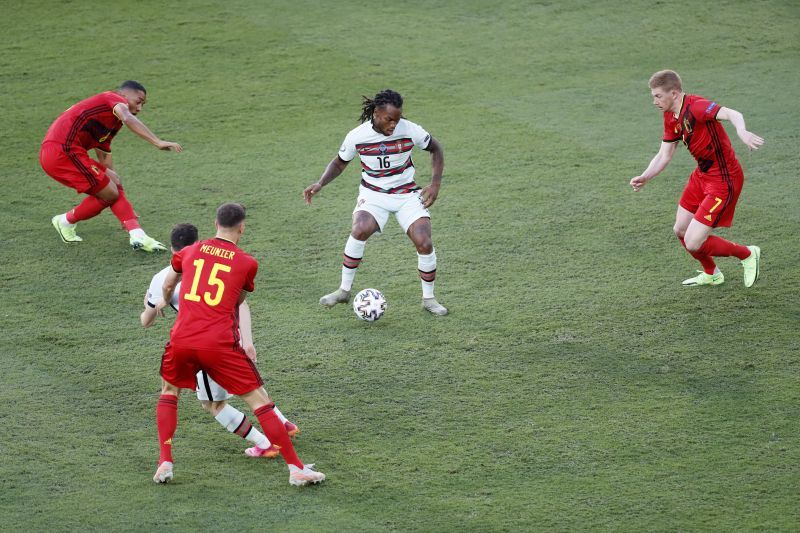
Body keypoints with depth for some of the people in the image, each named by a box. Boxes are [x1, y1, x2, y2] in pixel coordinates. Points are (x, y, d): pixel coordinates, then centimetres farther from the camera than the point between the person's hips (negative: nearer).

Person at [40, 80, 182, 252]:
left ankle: (137, 235, 5)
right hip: (63, 152, -11)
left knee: (114, 183, 12)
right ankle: (66, 221, 13)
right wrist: (157, 142, -33)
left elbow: (104, 158, 34)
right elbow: (128, 118, -24)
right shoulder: (116, 99, 0)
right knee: (109, 193, -3)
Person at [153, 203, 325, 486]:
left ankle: (165, 463, 18)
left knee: (169, 391, 29)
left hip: (181, 340, 3)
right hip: (220, 344, -3)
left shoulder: (189, 251, 13)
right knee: (260, 401, 5)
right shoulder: (248, 263, 4)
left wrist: (164, 301, 56)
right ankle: (296, 468, 3)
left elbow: (168, 285, 32)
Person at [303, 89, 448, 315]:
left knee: (424, 243, -18)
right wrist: (320, 184, -10)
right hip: (373, 194, -1)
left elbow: (435, 149, 4)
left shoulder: (410, 130, -15)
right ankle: (344, 290, -15)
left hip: (407, 194, 1)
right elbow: (340, 162, 6)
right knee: (360, 229, -32)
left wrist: (435, 183, -6)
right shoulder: (357, 136, -14)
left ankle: (428, 299, 6)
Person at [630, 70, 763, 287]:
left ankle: (747, 255, 14)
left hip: (723, 180, -10)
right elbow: (664, 154, 12)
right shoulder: (671, 118, 5)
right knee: (681, 231, 20)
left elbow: (732, 114, -41)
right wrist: (645, 177, -4)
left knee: (693, 243, -9)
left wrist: (742, 132, -62)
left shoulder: (695, 106, -25)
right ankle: (711, 274, 44)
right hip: (702, 175, 10)